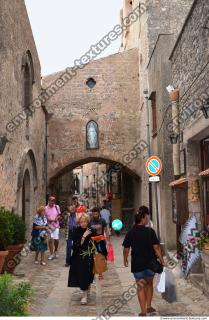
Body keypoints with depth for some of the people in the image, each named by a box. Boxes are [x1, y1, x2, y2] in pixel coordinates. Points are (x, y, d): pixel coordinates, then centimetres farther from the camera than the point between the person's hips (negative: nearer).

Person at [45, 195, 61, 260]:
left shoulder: (57, 207, 0)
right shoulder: (46, 208, -5)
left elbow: (59, 215, 9)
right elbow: (44, 216, 1)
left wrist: (57, 218, -11)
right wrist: (48, 219, -16)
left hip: (56, 225, 1)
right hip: (49, 225, -1)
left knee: (56, 239, 0)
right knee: (50, 239, -2)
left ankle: (56, 250, 30)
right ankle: (52, 254, 11)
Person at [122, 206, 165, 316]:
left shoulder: (130, 233, -5)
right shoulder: (150, 231, -10)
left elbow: (126, 249, 0)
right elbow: (156, 247, -13)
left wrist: (125, 260, 16)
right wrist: (161, 260, -5)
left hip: (137, 264, 0)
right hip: (150, 263, 0)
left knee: (141, 286, 9)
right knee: (149, 283, 22)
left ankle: (143, 311, 7)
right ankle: (149, 307, 28)